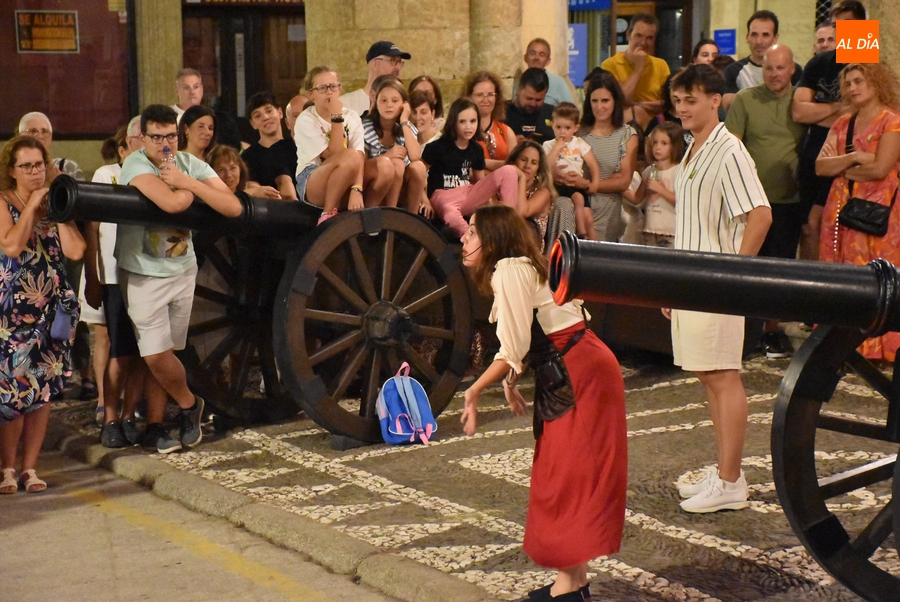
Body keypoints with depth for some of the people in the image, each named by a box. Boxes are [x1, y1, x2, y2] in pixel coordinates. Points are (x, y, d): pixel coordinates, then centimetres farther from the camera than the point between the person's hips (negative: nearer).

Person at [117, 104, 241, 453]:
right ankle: (189, 404, 19)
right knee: (156, 355, -6)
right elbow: (171, 203, -34)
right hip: (143, 276, -4)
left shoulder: (190, 163, -2)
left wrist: (187, 181, -21)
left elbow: (234, 208, -13)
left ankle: (154, 426, 19)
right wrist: (195, 188, -13)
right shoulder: (135, 165, -15)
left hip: (183, 271, 4)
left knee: (163, 353, 8)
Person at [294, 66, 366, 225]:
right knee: (350, 156, -33)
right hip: (311, 185, -3)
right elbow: (334, 155, -18)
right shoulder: (306, 120, -8)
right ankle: (328, 214, -20)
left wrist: (356, 190, -27)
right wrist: (336, 117, -18)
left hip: (345, 186, 3)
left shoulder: (351, 116, 4)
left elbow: (360, 157, -10)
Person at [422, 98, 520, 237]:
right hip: (443, 196, -6)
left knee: (509, 171, -10)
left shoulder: (476, 149, 7)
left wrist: (487, 200, 3)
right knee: (452, 216, -45)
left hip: (468, 196, 6)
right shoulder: (438, 147, -7)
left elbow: (480, 180, 17)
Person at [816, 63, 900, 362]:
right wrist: (853, 158, -13)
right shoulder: (842, 123, 14)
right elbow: (820, 165, 3)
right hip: (841, 210, 6)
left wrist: (839, 165, -2)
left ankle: (875, 351, -1)